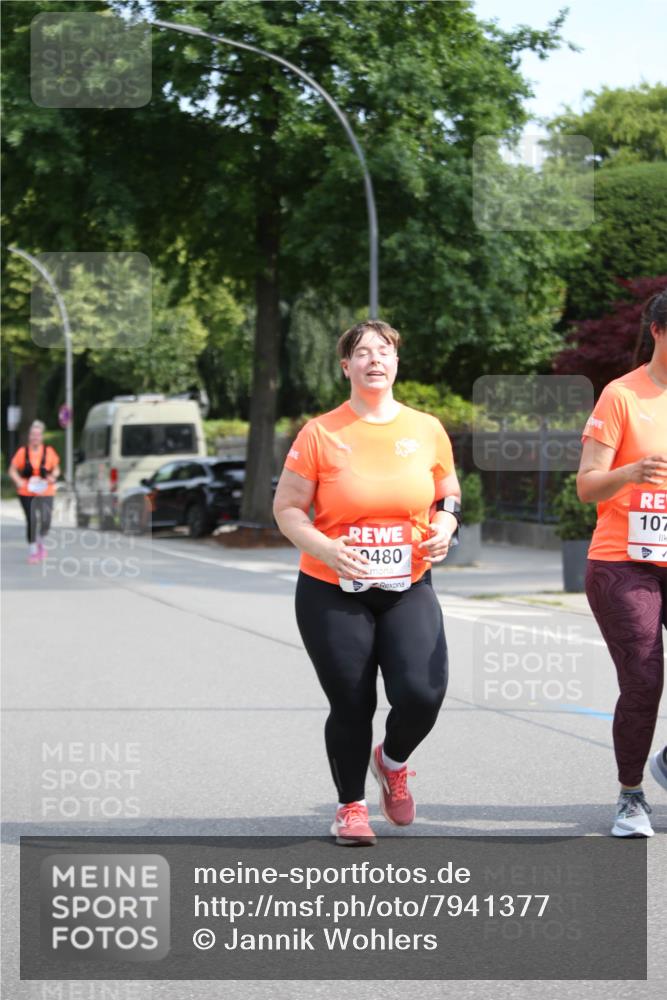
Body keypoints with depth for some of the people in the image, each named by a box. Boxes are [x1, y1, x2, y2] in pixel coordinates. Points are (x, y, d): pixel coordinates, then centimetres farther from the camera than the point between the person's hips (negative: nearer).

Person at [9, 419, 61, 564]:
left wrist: (53, 476, -7)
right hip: (27, 493, -1)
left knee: (45, 521, -8)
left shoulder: (49, 452, 2)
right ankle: (33, 550, 14)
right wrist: (18, 481, -12)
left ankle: (40, 541, 25)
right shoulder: (23, 452, -2)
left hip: (45, 493, 1)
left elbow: (56, 469, 14)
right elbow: (12, 470, 5)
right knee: (31, 521, -3)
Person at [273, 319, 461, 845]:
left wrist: (445, 526, -4)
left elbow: (448, 495, 18)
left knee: (422, 692, -15)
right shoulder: (321, 433, -5)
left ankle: (392, 762, 20)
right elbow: (286, 508, -2)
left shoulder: (427, 429, 4)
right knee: (351, 706, 1)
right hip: (333, 594, -2)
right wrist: (326, 549, -18)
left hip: (408, 590, 2)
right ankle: (351, 806, 26)